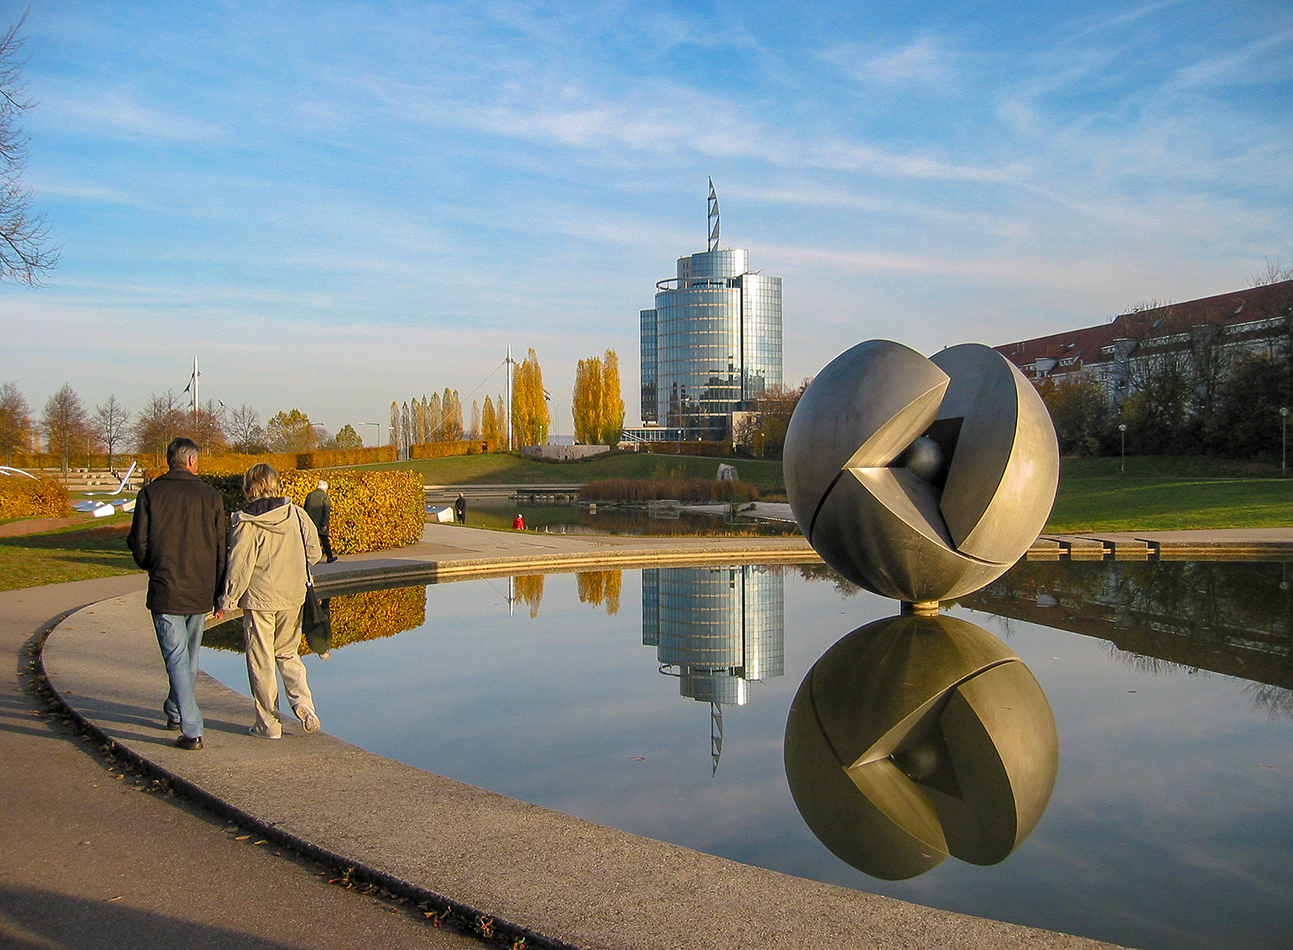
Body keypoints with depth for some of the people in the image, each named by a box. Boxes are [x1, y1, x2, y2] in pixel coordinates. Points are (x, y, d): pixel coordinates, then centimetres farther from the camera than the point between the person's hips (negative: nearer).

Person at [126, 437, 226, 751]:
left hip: (165, 591, -2)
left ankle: (191, 731, -7)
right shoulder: (210, 495, 0)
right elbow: (221, 549, 2)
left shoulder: (149, 494, -3)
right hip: (200, 592, 2)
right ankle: (175, 711, 37)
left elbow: (139, 546, -3)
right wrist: (220, 596, 9)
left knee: (176, 659, -1)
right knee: (190, 658, 19)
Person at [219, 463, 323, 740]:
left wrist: (226, 600, 1)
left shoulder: (245, 523, -12)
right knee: (288, 654, 20)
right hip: (293, 598, 4)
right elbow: (313, 553, 2)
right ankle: (302, 700, -1)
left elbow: (238, 567, -11)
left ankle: (268, 724, 14)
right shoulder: (296, 514, -2)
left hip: (259, 599, -4)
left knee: (261, 662, 7)